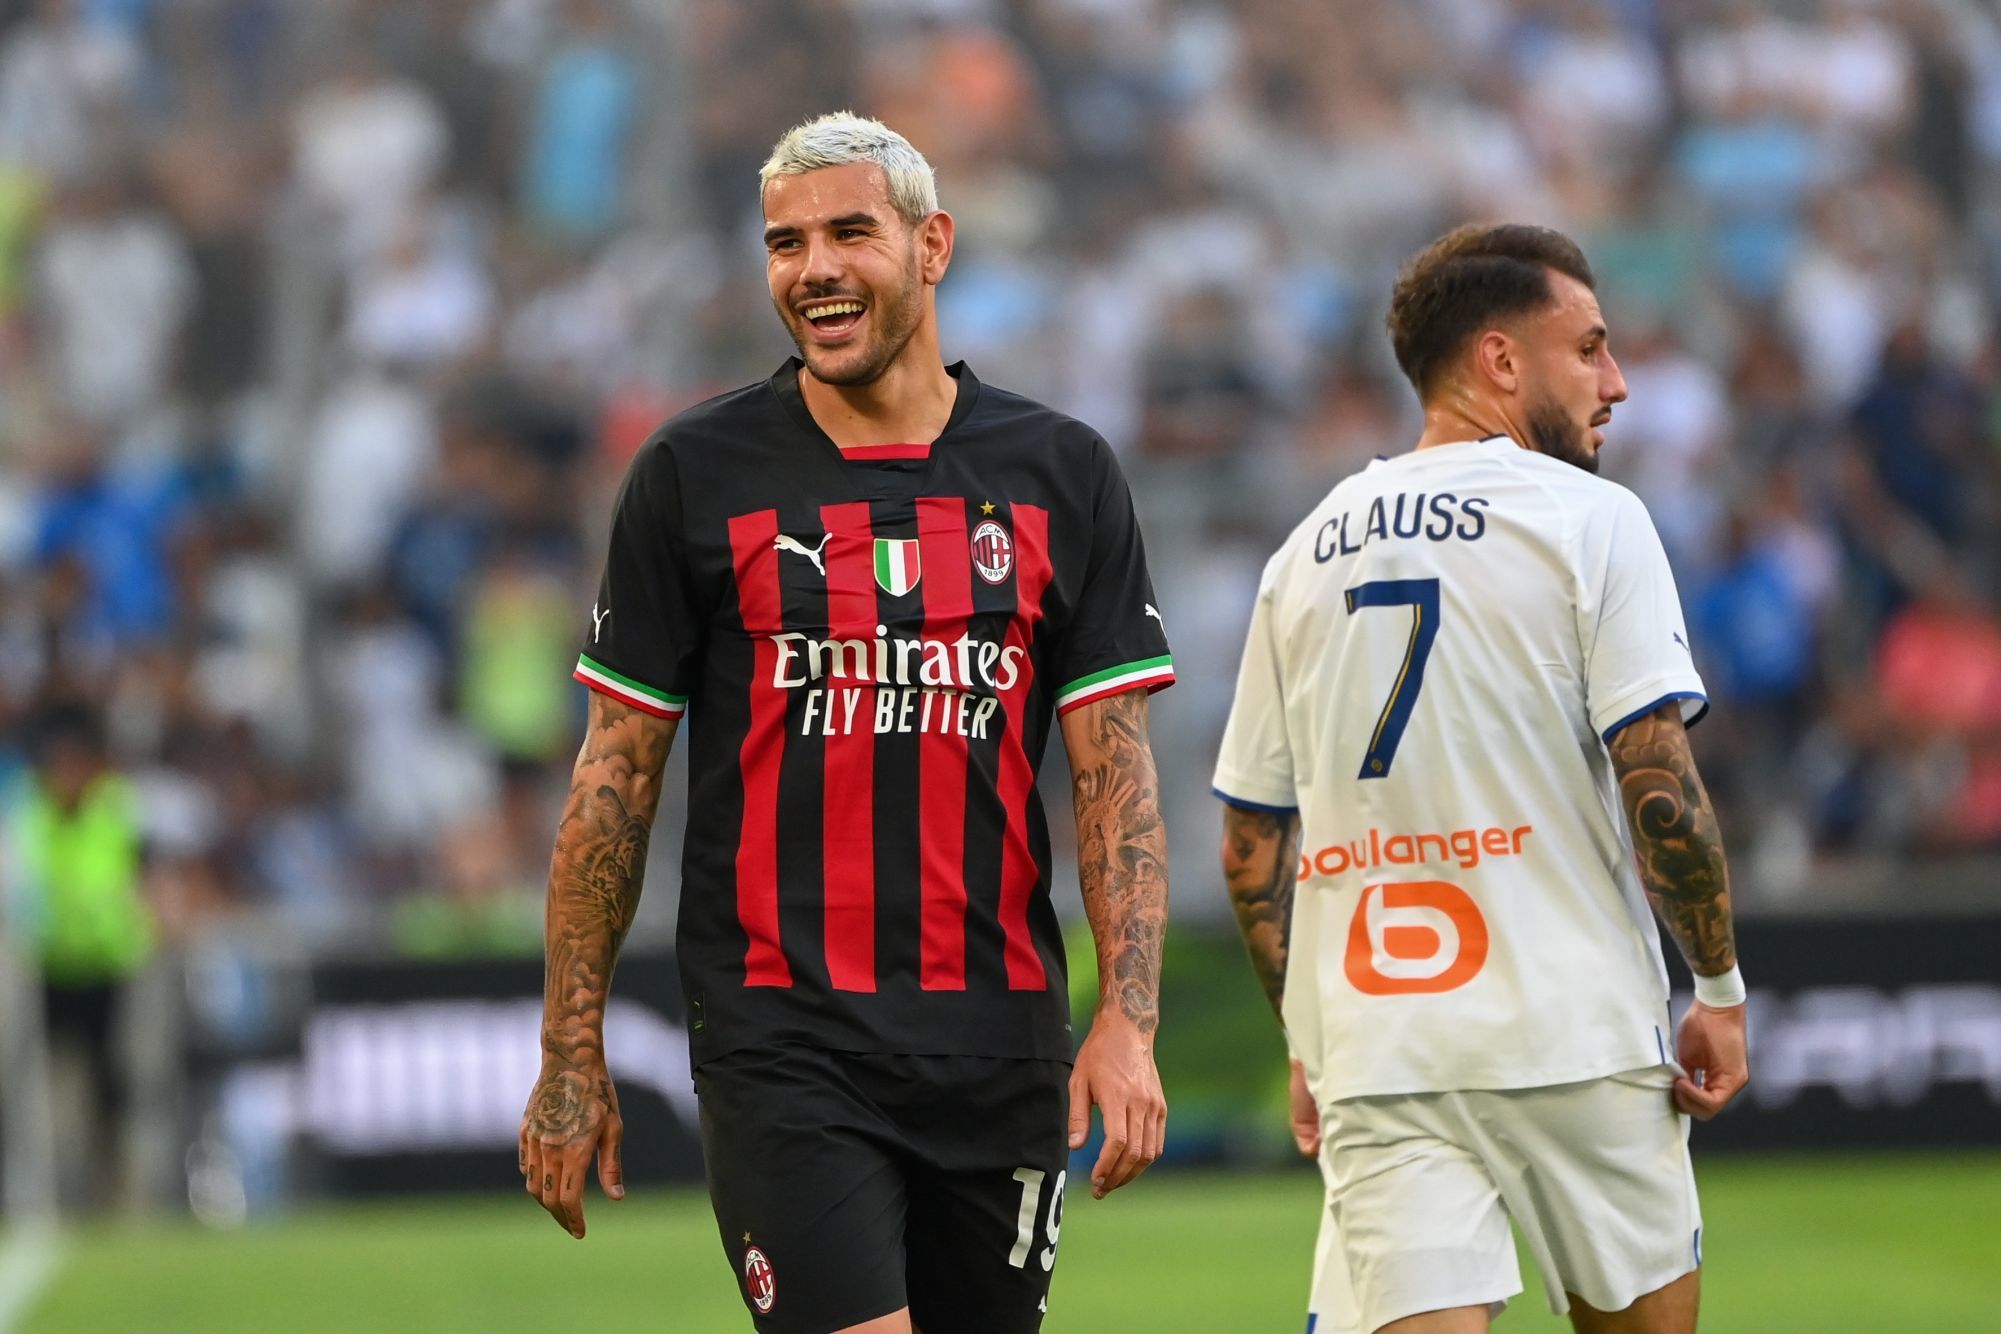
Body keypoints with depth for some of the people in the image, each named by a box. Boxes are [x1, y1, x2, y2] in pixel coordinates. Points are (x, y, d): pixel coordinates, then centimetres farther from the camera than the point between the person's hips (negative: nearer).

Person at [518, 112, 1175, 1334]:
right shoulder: (696, 476, 3)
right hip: (781, 1039, -2)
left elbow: (1116, 773, 4)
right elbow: (618, 778, 5)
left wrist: (1129, 1017, -9)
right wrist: (572, 1054, 1)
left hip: (999, 1043, 3)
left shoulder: (1061, 476, 7)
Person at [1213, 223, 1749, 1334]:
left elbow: (1250, 846, 14)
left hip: (1372, 1065, 4)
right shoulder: (1588, 520, -2)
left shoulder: (1306, 554, 13)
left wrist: (1308, 1044, 22)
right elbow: (1657, 783, -11)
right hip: (1576, 1038, -4)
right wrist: (1720, 990, -1)